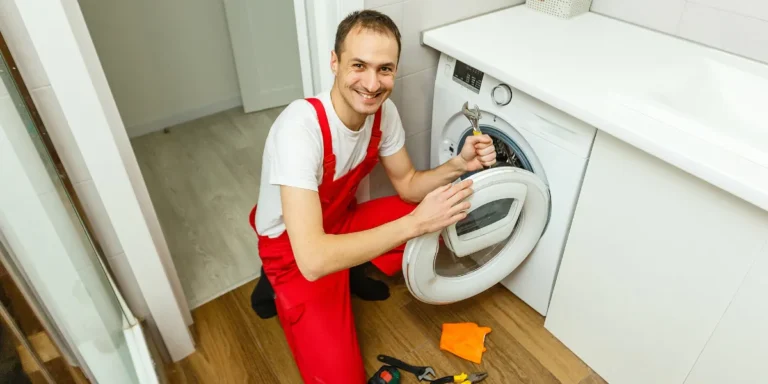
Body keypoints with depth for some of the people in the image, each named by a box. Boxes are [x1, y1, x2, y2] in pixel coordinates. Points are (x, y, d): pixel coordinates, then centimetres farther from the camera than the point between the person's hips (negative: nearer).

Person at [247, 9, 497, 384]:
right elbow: (313, 260, -42)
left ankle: (351, 269, 9)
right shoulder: (299, 129, -36)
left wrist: (459, 164, -20)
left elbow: (407, 184, -1)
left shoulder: (384, 112, -14)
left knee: (448, 219, -9)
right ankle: (278, 289, 9)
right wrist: (416, 222, -42)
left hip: (341, 221, 6)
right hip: (294, 250, -6)